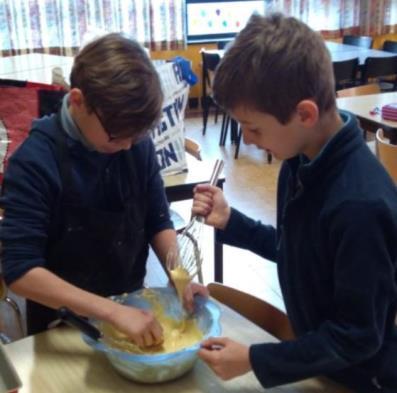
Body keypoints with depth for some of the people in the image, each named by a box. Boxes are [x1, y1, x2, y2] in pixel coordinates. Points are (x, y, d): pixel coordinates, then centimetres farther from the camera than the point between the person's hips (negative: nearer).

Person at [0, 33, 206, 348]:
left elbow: (158, 222, 2)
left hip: (132, 308, 2)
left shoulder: (139, 145, -9)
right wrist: (113, 312, -30)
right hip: (64, 326, -2)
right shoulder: (35, 162, -21)